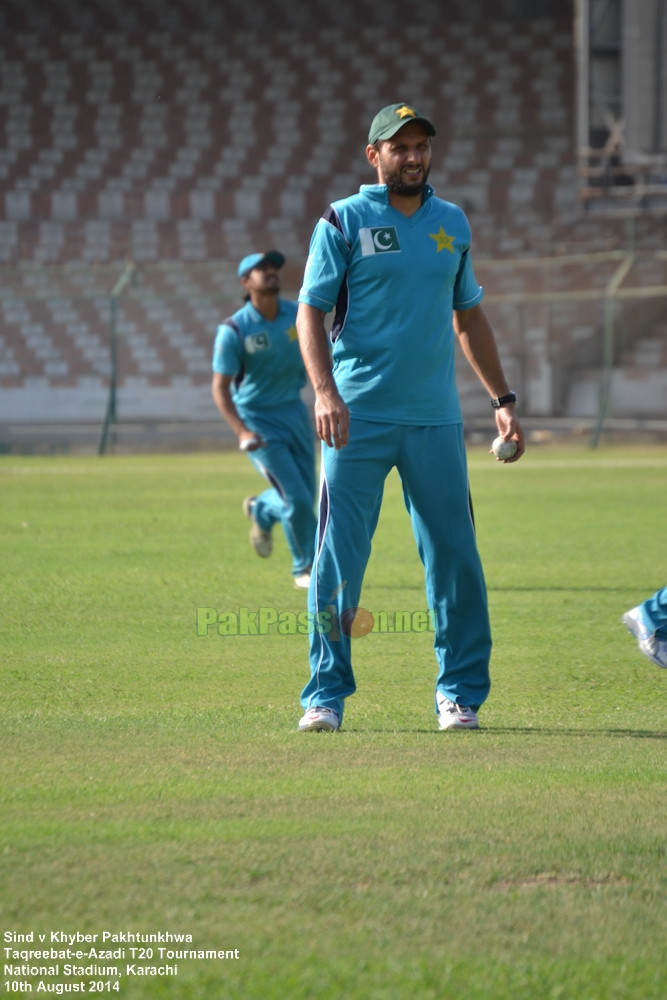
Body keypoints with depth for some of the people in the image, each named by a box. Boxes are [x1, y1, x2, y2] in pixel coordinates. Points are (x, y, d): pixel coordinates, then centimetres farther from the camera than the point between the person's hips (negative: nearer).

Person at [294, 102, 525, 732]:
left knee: (454, 557, 1)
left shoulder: (452, 223, 15)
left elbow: (469, 317, 22)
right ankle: (326, 696, 3)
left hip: (435, 420, 3)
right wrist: (324, 391, -19)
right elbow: (310, 310, -5)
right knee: (338, 562, -4)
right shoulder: (343, 221, 1)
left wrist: (502, 399, 16)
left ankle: (460, 693, 10)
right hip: (357, 419, -3)